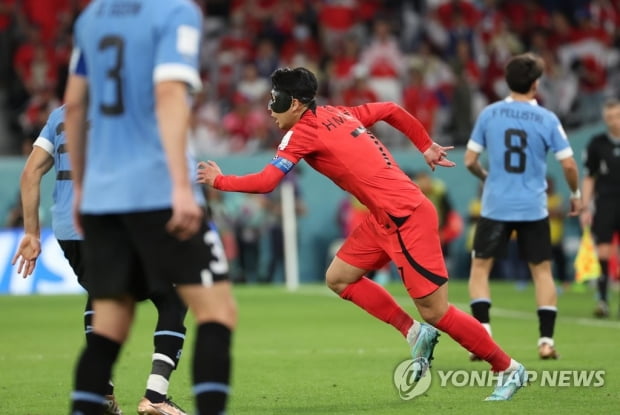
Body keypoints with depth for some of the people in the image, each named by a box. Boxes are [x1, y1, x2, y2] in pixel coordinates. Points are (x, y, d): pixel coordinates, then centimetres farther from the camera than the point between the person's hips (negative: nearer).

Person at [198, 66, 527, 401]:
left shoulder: (303, 132, -11)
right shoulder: (338, 114, 13)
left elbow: (265, 182, -15)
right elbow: (391, 110, 22)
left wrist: (219, 181, -1)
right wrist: (426, 145, 27)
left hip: (406, 219, -9)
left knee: (435, 312, -4)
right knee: (338, 278, 12)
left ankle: (509, 369, 6)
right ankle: (415, 333, 12)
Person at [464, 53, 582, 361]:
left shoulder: (489, 114, -1)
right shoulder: (547, 119, -4)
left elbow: (470, 160, 2)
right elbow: (568, 164, -5)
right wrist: (575, 194, 13)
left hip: (496, 206, 0)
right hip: (534, 208, 0)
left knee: (480, 267, 12)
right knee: (542, 270, 11)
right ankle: (546, 341, 6)